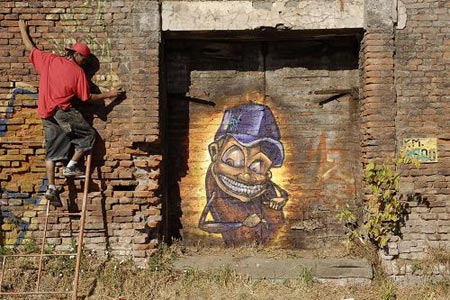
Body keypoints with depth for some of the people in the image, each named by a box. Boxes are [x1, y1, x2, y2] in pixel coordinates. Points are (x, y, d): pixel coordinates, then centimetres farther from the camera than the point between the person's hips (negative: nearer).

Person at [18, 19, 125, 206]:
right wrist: (108, 95, 10)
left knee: (52, 151, 6)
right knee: (88, 135, 10)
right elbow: (87, 97, 0)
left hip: (46, 113, 6)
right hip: (63, 111, -6)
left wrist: (23, 29, 39)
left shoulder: (48, 60, 8)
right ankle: (71, 166, 2)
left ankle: (51, 188, 0)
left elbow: (30, 48, 21)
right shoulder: (78, 72, -2)